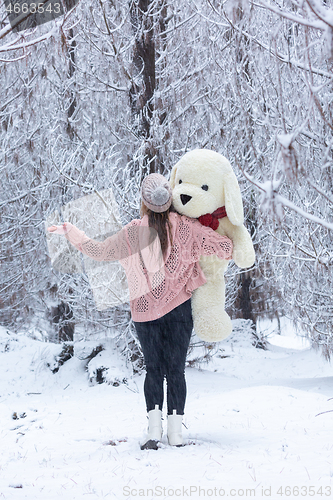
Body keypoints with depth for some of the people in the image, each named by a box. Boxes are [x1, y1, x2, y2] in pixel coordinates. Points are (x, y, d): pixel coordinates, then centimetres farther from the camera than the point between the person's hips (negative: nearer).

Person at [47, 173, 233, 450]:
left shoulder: (133, 232, -7)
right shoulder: (184, 226, -8)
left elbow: (98, 251, 2)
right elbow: (225, 246, -9)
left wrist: (69, 230, 15)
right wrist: (227, 250, 16)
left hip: (144, 310, 0)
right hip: (179, 306, 0)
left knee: (153, 368, 11)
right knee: (176, 369, 6)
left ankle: (154, 427, -2)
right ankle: (176, 431, 2)